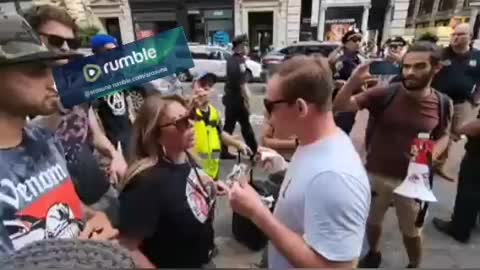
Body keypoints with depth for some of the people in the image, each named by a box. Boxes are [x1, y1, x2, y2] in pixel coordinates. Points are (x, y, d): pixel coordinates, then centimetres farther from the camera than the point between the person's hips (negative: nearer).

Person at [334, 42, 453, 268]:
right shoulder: (385, 94, -15)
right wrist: (353, 82, -39)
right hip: (375, 174, 0)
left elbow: (443, 135, 11)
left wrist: (430, 155, -10)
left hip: (411, 179, 1)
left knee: (411, 231, 21)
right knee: (372, 221, 22)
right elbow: (340, 106, -20)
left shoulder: (442, 103, -7)